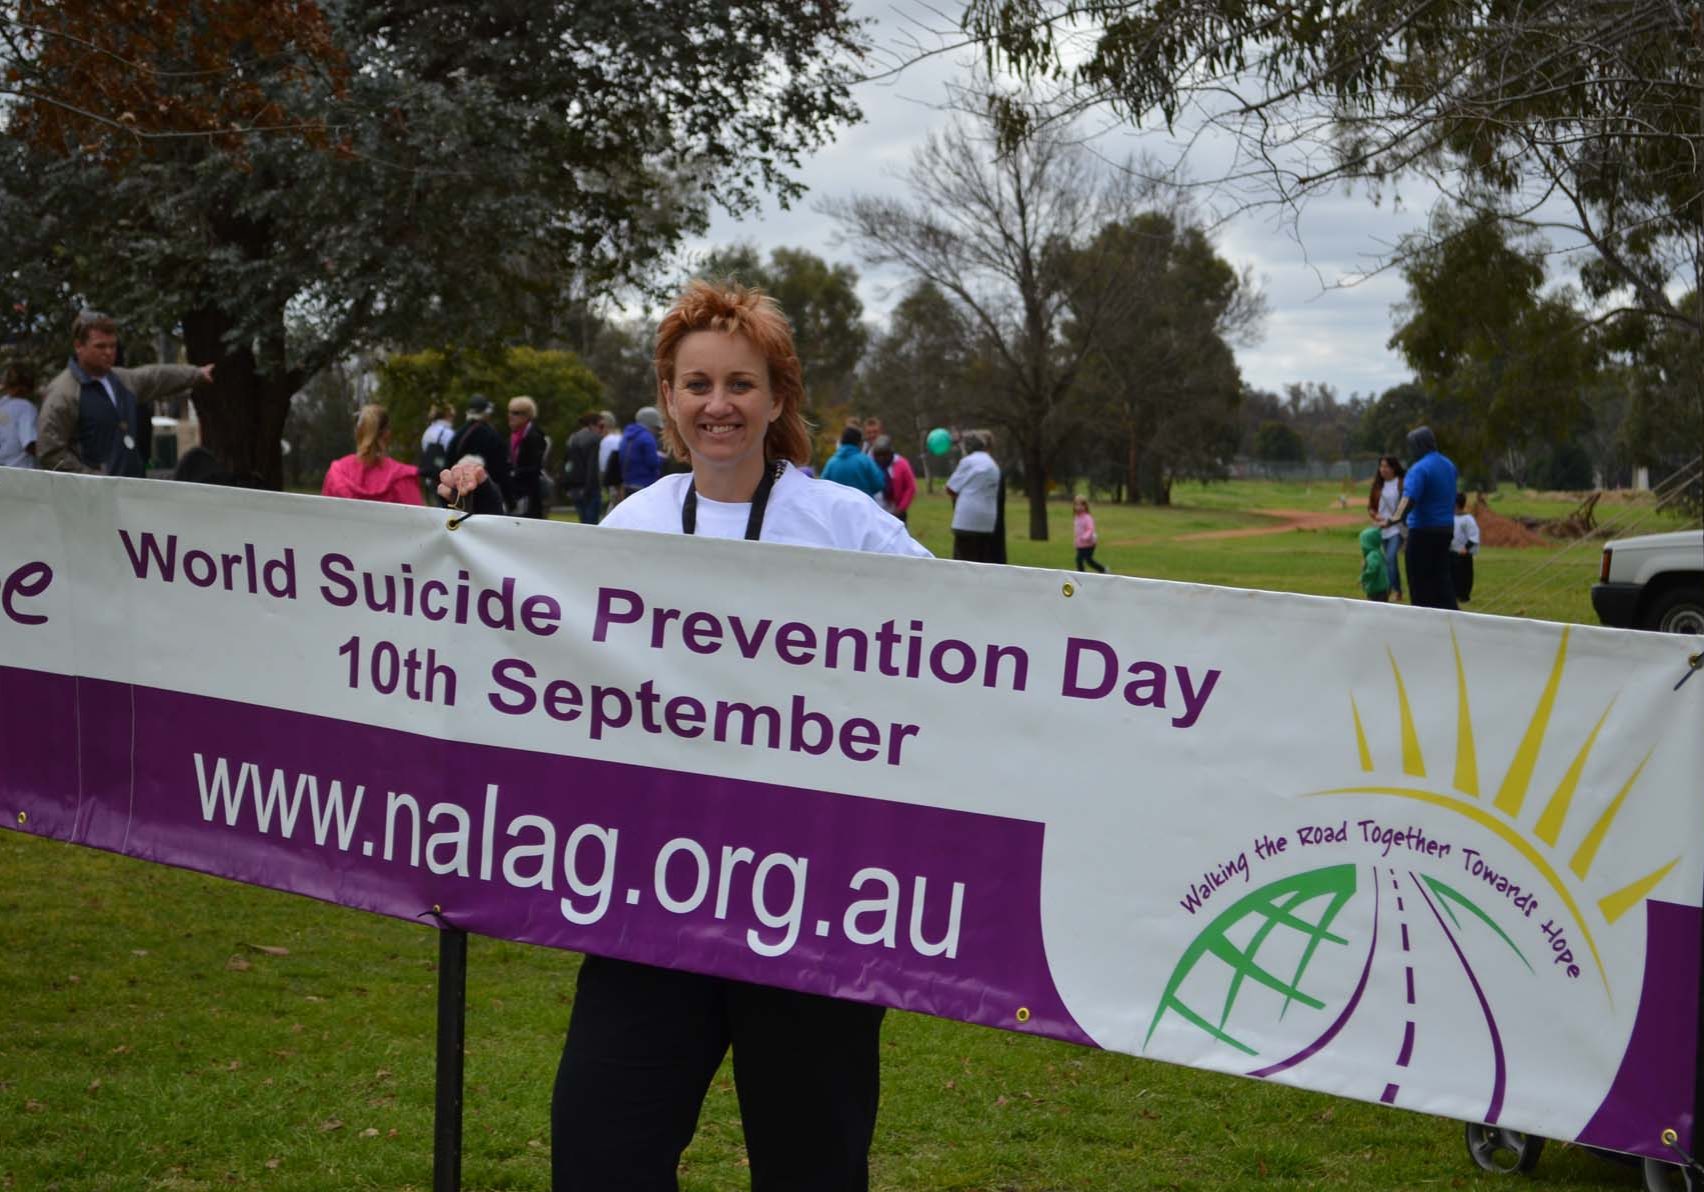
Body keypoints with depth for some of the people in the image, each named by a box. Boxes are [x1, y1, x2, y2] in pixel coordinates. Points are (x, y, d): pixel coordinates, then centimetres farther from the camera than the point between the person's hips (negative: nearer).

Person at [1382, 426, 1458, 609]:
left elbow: (1409, 497, -32)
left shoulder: (1420, 468, -17)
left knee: (1420, 580, -1)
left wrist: (1397, 518, -44)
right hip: (1446, 528, 8)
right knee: (1441, 576, 12)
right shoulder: (1448, 465, 11)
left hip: (1424, 530, -8)